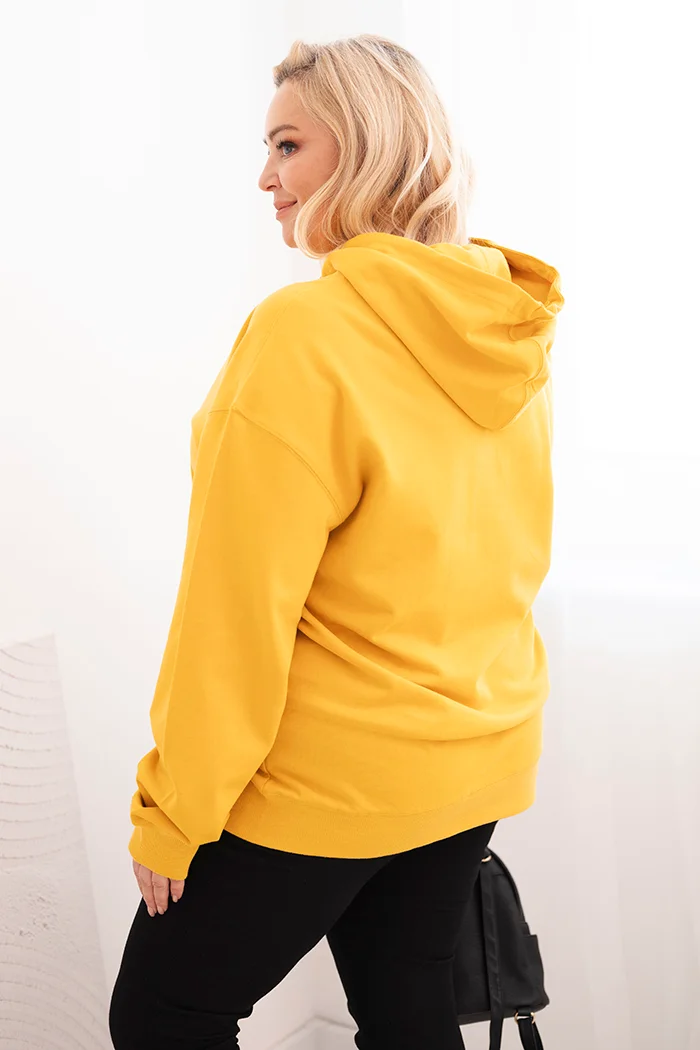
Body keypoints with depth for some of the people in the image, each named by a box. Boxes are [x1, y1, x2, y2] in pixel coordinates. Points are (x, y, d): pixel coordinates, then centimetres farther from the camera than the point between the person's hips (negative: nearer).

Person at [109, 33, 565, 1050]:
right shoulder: (511, 334, 1)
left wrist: (172, 812, -11)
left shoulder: (304, 330, -22)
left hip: (324, 778, -7)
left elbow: (239, 605, -21)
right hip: (481, 759, 7)